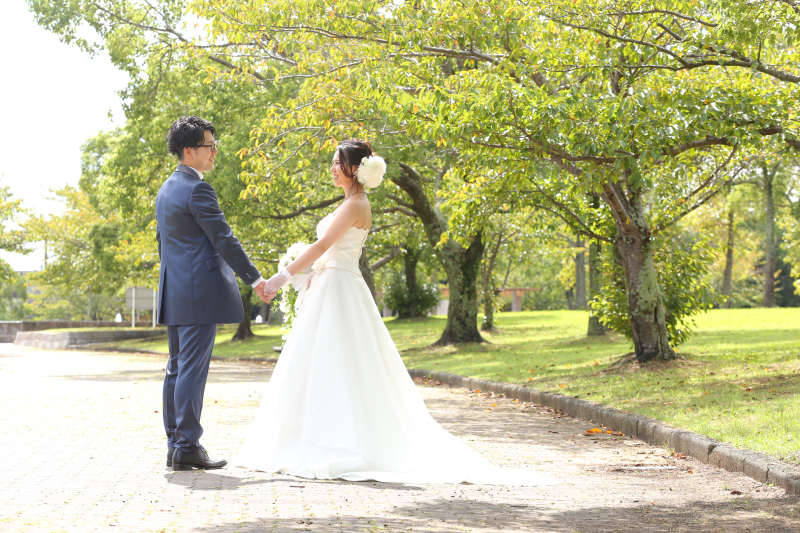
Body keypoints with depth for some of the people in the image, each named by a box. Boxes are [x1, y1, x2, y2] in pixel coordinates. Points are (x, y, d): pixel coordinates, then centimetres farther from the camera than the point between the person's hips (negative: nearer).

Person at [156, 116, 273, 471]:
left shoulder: (166, 190, 17)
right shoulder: (197, 189, -13)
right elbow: (223, 239, -15)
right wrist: (255, 279, -8)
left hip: (174, 294, 10)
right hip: (199, 292, -10)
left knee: (177, 369, 11)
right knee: (192, 369, -8)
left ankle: (175, 445, 14)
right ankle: (187, 447, -6)